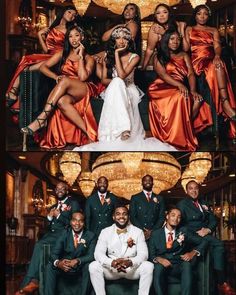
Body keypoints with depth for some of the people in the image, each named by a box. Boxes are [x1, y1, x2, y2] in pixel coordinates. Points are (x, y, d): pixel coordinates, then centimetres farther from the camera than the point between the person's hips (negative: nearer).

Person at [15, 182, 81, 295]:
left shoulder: (73, 203, 5)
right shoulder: (53, 207, 27)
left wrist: (59, 215, -8)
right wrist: (49, 217, 6)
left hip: (63, 234, -7)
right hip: (50, 234, 7)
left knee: (39, 246, -28)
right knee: (39, 248, -23)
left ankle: (33, 281, -27)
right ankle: (33, 280, -31)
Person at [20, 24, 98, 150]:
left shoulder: (89, 58, 12)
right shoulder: (63, 54, 19)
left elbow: (83, 77, -7)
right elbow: (43, 67, 8)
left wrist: (81, 56, -3)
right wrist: (56, 77, -10)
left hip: (84, 90, -2)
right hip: (66, 91, 2)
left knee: (65, 80, -36)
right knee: (62, 101, -39)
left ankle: (41, 119, -42)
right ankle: (89, 132, -41)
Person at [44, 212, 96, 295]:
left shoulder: (90, 236, -2)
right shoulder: (64, 233, 3)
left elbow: (91, 256, -13)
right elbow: (54, 253, -6)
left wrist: (78, 261, -34)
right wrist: (58, 263, -31)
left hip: (81, 268, -2)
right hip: (64, 267, 2)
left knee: (89, 266, -32)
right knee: (50, 267, -23)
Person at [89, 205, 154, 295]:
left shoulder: (138, 232, 2)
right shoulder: (105, 232, 1)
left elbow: (143, 254, -8)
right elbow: (98, 253, -10)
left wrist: (131, 262, -30)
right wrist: (112, 263, -31)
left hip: (132, 268, 0)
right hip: (111, 268, 0)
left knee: (148, 266, -28)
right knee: (94, 266, -26)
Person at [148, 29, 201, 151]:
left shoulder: (184, 56, 21)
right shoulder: (159, 57, 11)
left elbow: (190, 74, 7)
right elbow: (163, 75, -7)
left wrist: (193, 90, -14)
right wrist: (179, 85, -24)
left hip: (180, 89, 4)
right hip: (162, 88, -4)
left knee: (197, 99, -28)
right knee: (181, 97, -35)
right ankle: (180, 138, -33)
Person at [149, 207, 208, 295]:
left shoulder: (183, 231, 13)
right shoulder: (155, 234, 9)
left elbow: (203, 242, 10)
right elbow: (151, 255, 4)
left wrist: (193, 253, -8)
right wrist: (158, 259, -19)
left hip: (179, 266, 1)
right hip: (163, 265, -1)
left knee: (187, 264, -33)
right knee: (158, 266, -36)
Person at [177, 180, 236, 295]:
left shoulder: (203, 203, 22)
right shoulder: (182, 204, 5)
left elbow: (213, 220, 16)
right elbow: (181, 224, -5)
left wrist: (208, 230, -6)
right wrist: (197, 232, -15)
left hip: (205, 234, 5)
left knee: (217, 247, -29)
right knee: (218, 244, -29)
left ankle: (220, 283, -31)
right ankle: (222, 283, -28)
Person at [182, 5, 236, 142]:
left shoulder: (214, 30, 24)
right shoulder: (189, 30, 22)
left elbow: (217, 46, 4)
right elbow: (186, 48, 9)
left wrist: (217, 55, -17)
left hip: (211, 60, 1)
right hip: (197, 61, -1)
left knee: (218, 64, -37)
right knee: (216, 68, -35)